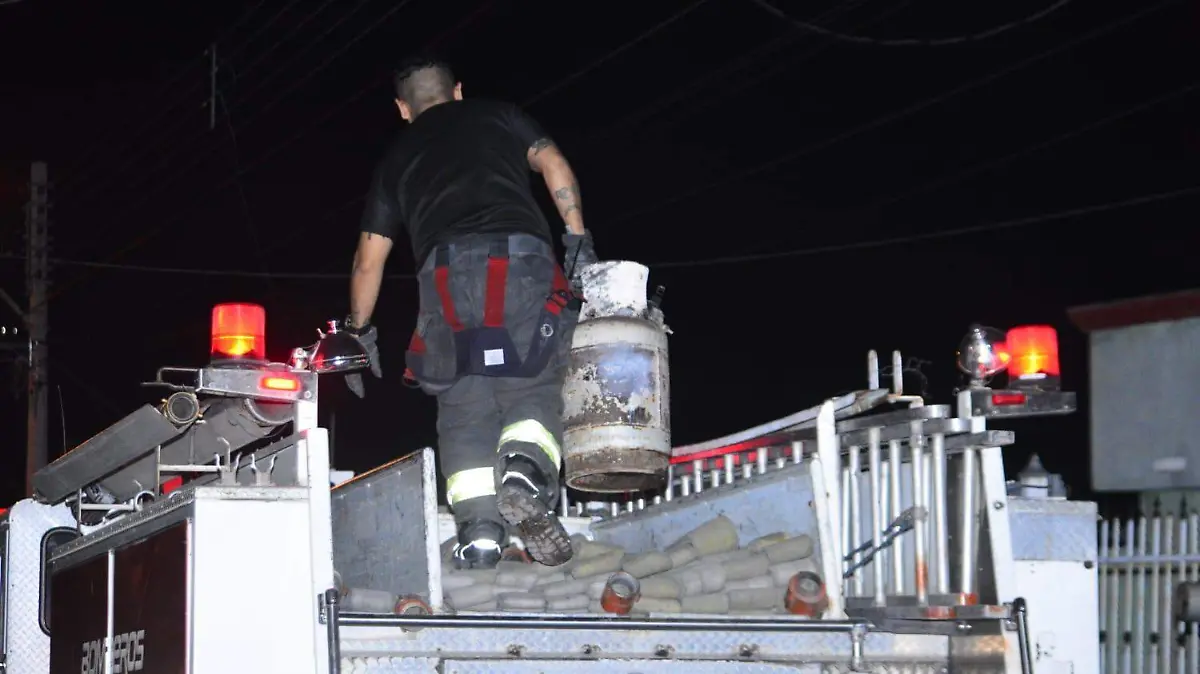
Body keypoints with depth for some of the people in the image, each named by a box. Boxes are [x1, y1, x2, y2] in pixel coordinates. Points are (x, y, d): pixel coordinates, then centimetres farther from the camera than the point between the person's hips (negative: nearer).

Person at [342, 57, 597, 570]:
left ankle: (478, 526, -13)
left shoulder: (396, 158, 31)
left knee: (464, 404, 5)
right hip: (523, 258, -1)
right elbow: (552, 163, 10)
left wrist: (359, 332, 40)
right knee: (533, 387, 3)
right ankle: (525, 472, -27)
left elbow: (368, 260, 32)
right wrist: (578, 239, 8)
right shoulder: (497, 115, 29)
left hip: (445, 268, 1)